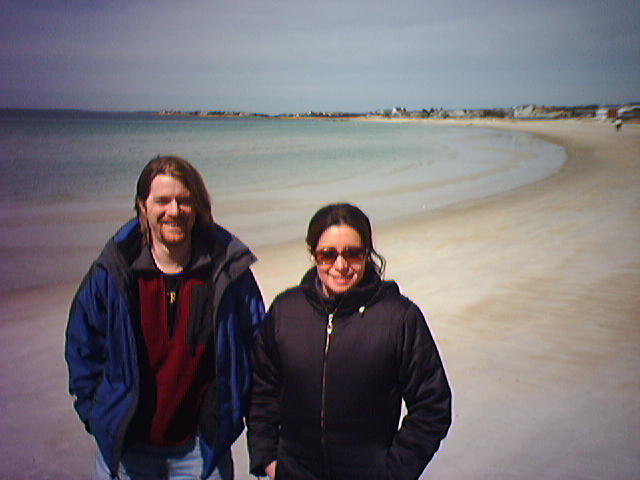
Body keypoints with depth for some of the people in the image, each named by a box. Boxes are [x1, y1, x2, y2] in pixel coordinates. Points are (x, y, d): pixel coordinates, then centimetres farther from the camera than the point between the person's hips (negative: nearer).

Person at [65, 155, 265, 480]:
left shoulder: (229, 272, -9)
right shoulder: (111, 274, -8)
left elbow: (257, 346, 1)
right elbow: (82, 348, 5)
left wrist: (233, 411, 0)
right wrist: (96, 415, 1)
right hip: (124, 449, 1)